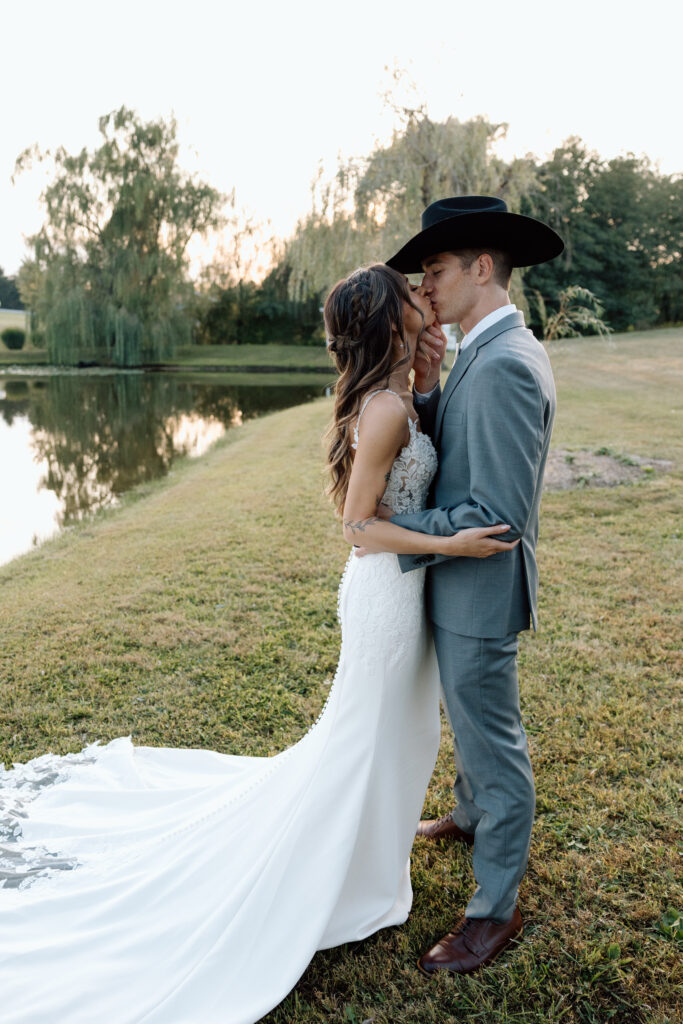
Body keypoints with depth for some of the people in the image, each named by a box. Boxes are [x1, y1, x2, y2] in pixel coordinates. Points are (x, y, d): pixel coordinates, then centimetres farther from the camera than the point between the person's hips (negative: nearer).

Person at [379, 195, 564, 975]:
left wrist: (395, 531, -21)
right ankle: (470, 818, 53)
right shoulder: (492, 354, 7)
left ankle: (496, 909, 26)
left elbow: (500, 516, -29)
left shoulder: (505, 365, -26)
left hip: (479, 594, -10)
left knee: (492, 742, 6)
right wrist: (429, 389, -6)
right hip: (460, 585, 10)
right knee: (472, 724, 28)